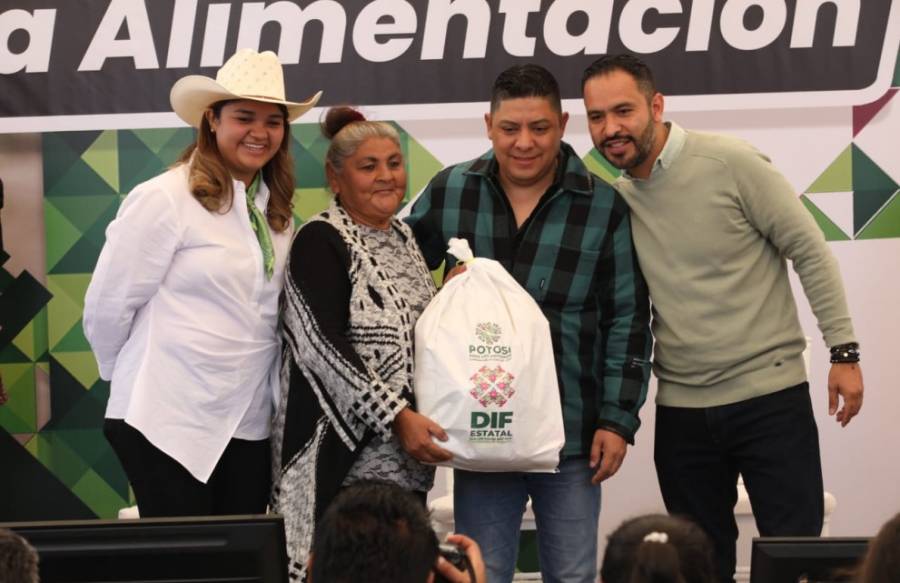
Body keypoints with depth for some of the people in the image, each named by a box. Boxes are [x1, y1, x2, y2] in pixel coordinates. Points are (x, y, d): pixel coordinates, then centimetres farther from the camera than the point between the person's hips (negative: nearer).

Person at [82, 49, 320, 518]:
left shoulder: (274, 210, 10)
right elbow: (107, 306, -8)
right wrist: (134, 377, 5)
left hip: (249, 423, 6)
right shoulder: (165, 199, -11)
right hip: (170, 421, -6)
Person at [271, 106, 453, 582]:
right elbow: (323, 345, -18)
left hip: (407, 456, 8)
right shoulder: (320, 242, -8)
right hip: (342, 454, -8)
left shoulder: (403, 238, 15)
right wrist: (397, 417, -23)